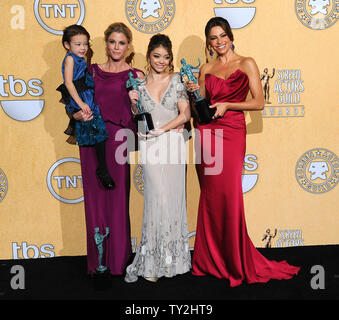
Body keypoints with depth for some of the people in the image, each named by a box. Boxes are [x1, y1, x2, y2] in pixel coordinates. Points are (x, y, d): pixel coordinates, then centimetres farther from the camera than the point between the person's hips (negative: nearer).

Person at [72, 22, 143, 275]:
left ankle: (118, 261, 12)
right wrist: (79, 115, -6)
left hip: (118, 140, -2)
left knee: (117, 199, -2)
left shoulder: (135, 75, 7)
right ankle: (97, 260, 18)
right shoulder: (92, 71, 14)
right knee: (94, 199, 5)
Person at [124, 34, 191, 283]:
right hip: (151, 147, 0)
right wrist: (134, 104, -8)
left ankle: (172, 257, 18)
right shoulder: (140, 83, 8)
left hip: (173, 144, 0)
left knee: (173, 197, 3)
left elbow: (185, 114, -2)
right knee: (157, 198, -5)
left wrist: (161, 129, -10)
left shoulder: (176, 80, 6)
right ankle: (152, 262, 7)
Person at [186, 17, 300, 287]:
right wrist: (194, 93, -1)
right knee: (209, 195, 3)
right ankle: (211, 260, 16)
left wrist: (226, 105, -10)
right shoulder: (206, 69, 15)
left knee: (229, 194, -8)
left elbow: (259, 103, -1)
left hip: (231, 133, -3)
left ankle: (237, 262, 7)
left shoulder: (246, 64, 5)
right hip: (206, 133, 3)